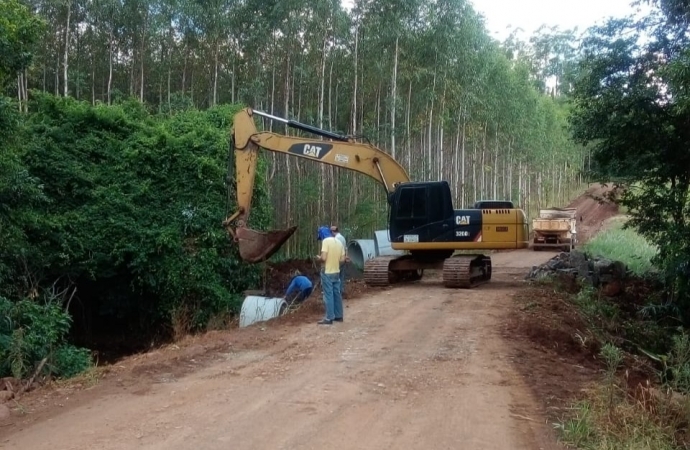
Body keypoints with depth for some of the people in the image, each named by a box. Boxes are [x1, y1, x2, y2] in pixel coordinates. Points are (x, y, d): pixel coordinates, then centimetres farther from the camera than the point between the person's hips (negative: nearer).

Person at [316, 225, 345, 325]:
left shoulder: (326, 241, -14)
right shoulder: (339, 242, 8)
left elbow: (323, 258, -22)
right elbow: (342, 259, 9)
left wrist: (319, 258, -2)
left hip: (327, 273, -7)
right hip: (336, 272, 7)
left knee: (328, 295, -3)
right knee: (337, 294, 13)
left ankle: (329, 318, -1)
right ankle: (338, 316, 20)